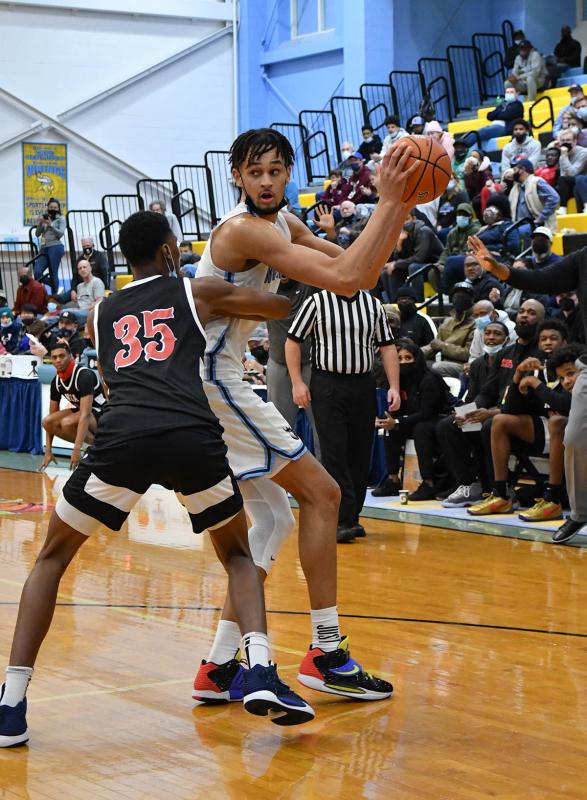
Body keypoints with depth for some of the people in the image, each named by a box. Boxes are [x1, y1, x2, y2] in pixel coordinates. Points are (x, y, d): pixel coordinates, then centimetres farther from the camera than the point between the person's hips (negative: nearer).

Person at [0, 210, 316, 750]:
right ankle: (261, 673, 1)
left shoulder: (100, 315, 29)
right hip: (193, 437, -1)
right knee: (237, 552, 25)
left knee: (53, 556, 21)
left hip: (122, 437, 1)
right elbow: (284, 307, 34)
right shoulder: (197, 292, 23)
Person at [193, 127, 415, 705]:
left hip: (207, 381, 10)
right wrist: (387, 200, -26)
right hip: (211, 380, -10)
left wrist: (402, 205, -1)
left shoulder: (283, 223, 13)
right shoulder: (245, 230, -19)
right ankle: (325, 653, -4)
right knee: (321, 493, -6)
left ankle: (220, 665, 10)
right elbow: (345, 280, -29)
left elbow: (362, 271, 9)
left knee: (274, 517, 13)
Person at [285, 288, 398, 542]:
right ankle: (343, 521, -10)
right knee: (334, 454, -9)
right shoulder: (317, 302, -1)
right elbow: (293, 341, 2)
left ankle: (352, 517, 16)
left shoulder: (373, 305, 10)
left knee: (360, 454, 6)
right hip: (327, 385, -4)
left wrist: (394, 386, 3)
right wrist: (297, 382, -5)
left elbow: (387, 347, 12)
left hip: (363, 386, 4)